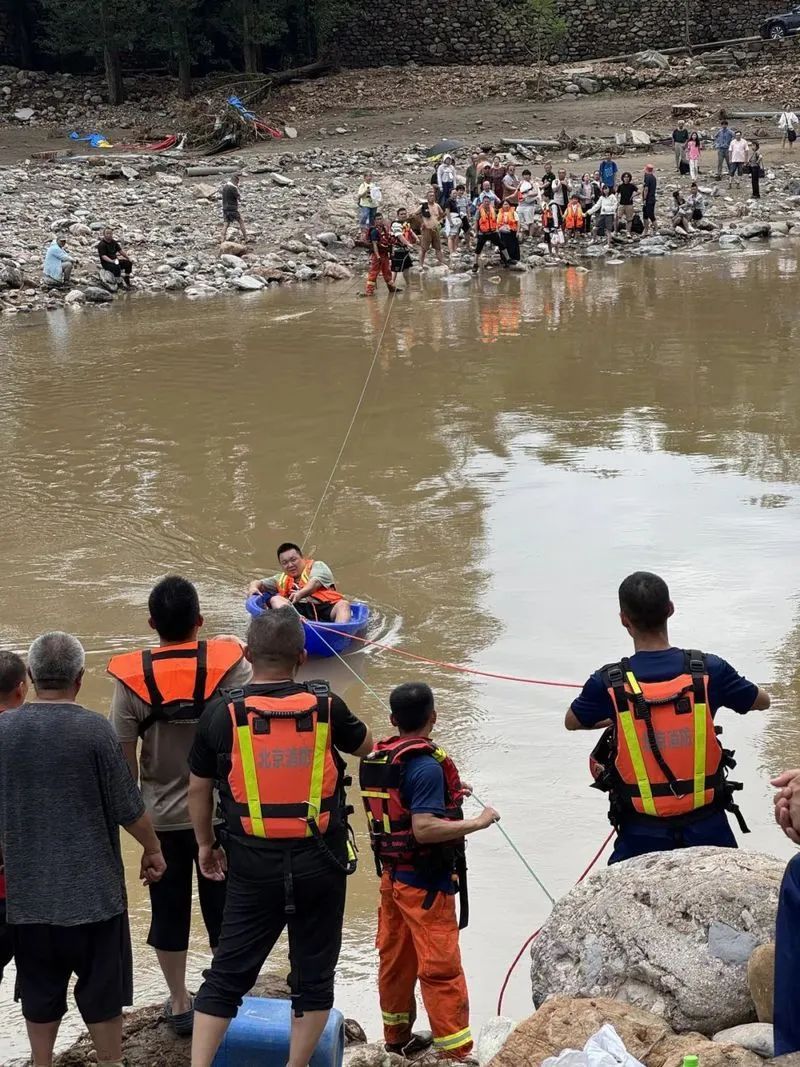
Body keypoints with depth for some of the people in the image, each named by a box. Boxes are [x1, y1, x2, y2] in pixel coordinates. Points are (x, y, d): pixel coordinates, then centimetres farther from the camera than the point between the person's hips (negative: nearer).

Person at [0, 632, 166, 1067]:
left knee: (40, 992, 15)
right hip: (92, 886, -3)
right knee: (102, 989, 10)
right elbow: (128, 808, -10)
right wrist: (152, 848, 8)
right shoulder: (93, 729, -15)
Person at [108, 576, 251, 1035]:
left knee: (170, 910, 14)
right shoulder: (229, 664, -14)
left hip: (162, 815, 1)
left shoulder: (132, 677, -11)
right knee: (223, 910, 14)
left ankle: (179, 1004, 24)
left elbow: (123, 753, -7)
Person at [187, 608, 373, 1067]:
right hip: (320, 864, 0)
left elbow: (199, 789, 6)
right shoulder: (326, 706, -6)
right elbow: (366, 745, 16)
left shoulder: (222, 713, -6)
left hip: (254, 866, 0)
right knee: (314, 975, 13)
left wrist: (206, 845, 21)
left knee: (227, 976, 9)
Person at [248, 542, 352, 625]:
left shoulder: (317, 566, 18)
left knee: (343, 604, -30)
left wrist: (301, 593, -25)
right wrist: (253, 587, 0)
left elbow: (315, 582, -3)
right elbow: (259, 583, 28)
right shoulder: (282, 580, 31)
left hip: (324, 606, -2)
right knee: (275, 599, -21)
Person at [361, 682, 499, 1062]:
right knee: (441, 967, -2)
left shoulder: (376, 758, 5)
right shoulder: (427, 765, -22)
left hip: (391, 874, 8)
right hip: (426, 883, -8)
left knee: (395, 958, 18)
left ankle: (397, 1036, 32)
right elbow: (424, 829, -29)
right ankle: (455, 1052, 2)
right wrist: (478, 822, -20)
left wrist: (448, 795, 17)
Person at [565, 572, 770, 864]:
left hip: (643, 834, -1)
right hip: (707, 828, 1)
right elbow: (763, 701, 9)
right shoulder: (710, 670, -11)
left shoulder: (608, 684, -14)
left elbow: (572, 722, 8)